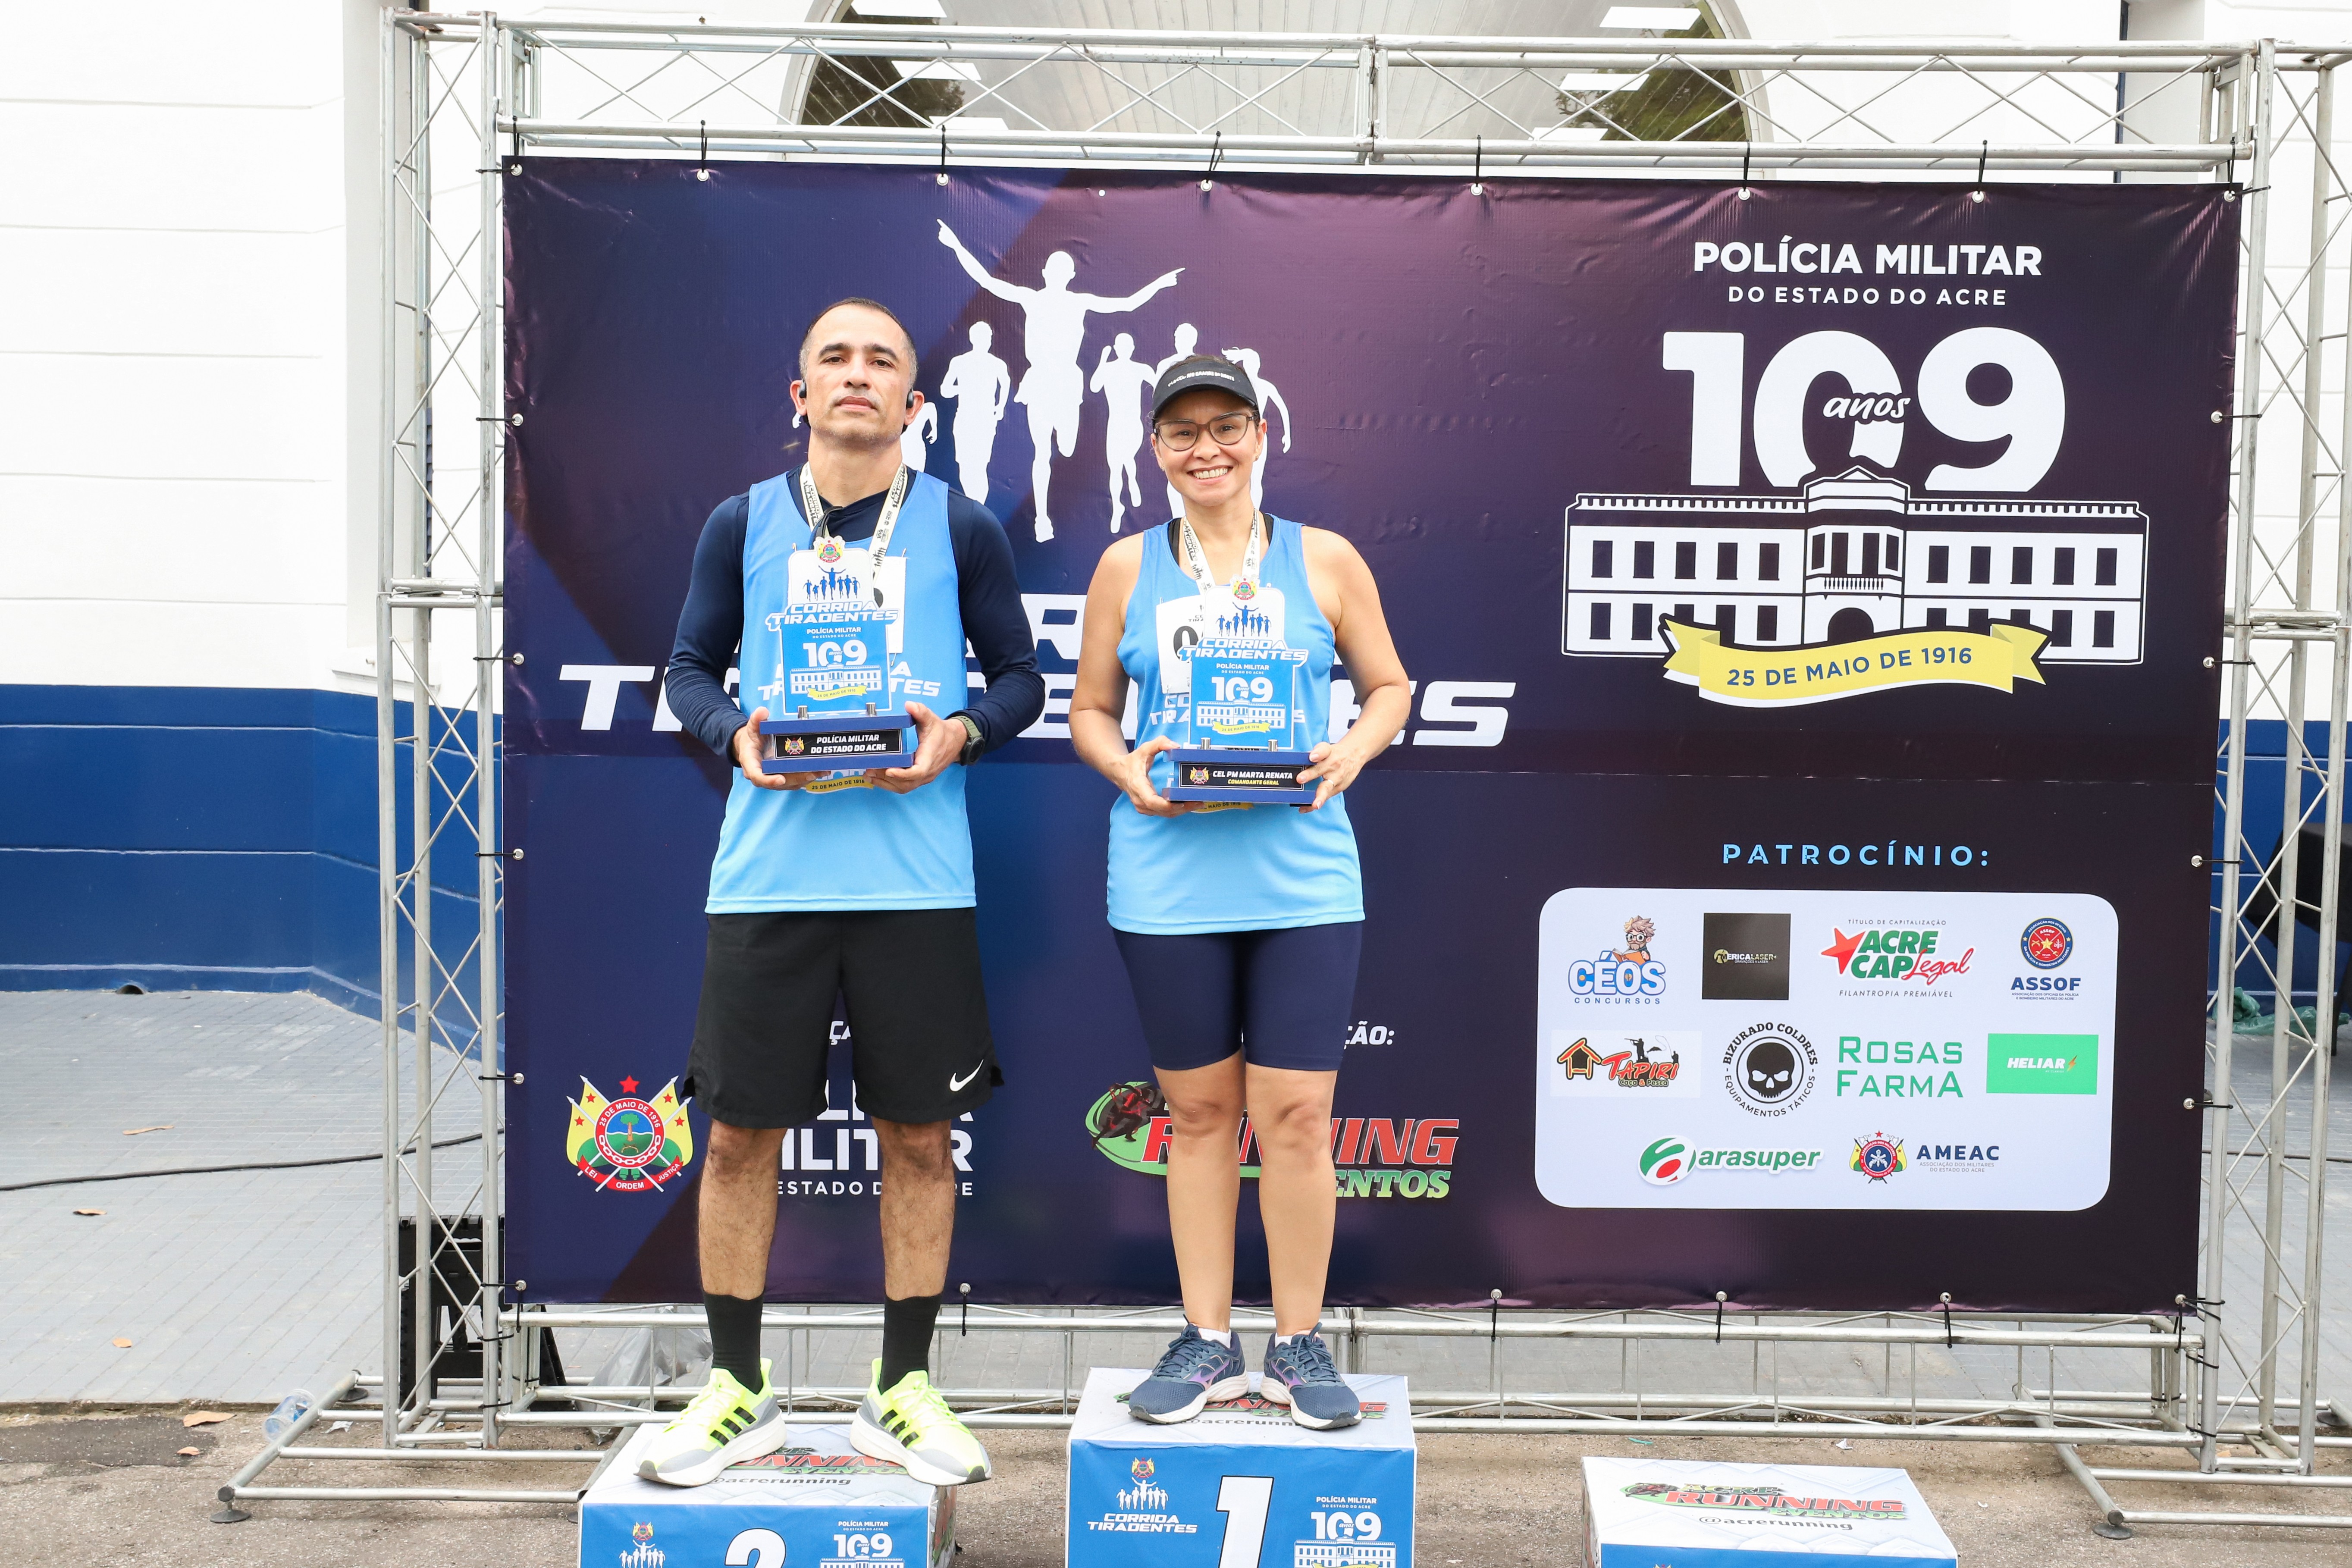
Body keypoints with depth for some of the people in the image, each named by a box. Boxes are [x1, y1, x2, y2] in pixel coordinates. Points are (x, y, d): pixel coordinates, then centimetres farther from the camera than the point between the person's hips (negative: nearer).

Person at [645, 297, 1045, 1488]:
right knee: (741, 1131, 5)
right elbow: (690, 668, 12)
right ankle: (736, 1389, 22)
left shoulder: (961, 529, 5)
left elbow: (1020, 676, 9)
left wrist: (959, 733, -11)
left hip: (917, 880, 0)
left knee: (917, 1133, 5)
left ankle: (899, 1391, 22)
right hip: (767, 871, 1)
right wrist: (733, 733, -9)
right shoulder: (742, 522, 8)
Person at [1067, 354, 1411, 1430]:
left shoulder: (1326, 561, 5)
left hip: (1303, 877, -1)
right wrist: (1124, 766, -9)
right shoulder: (1128, 566, 7)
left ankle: (1298, 1346, 17)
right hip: (1169, 882, 1)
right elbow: (1090, 709, 12)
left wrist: (1355, 750, -8)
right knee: (1199, 1112, 10)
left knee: (1295, 1116, 1)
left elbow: (1388, 686, 13)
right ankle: (1206, 1341, 22)